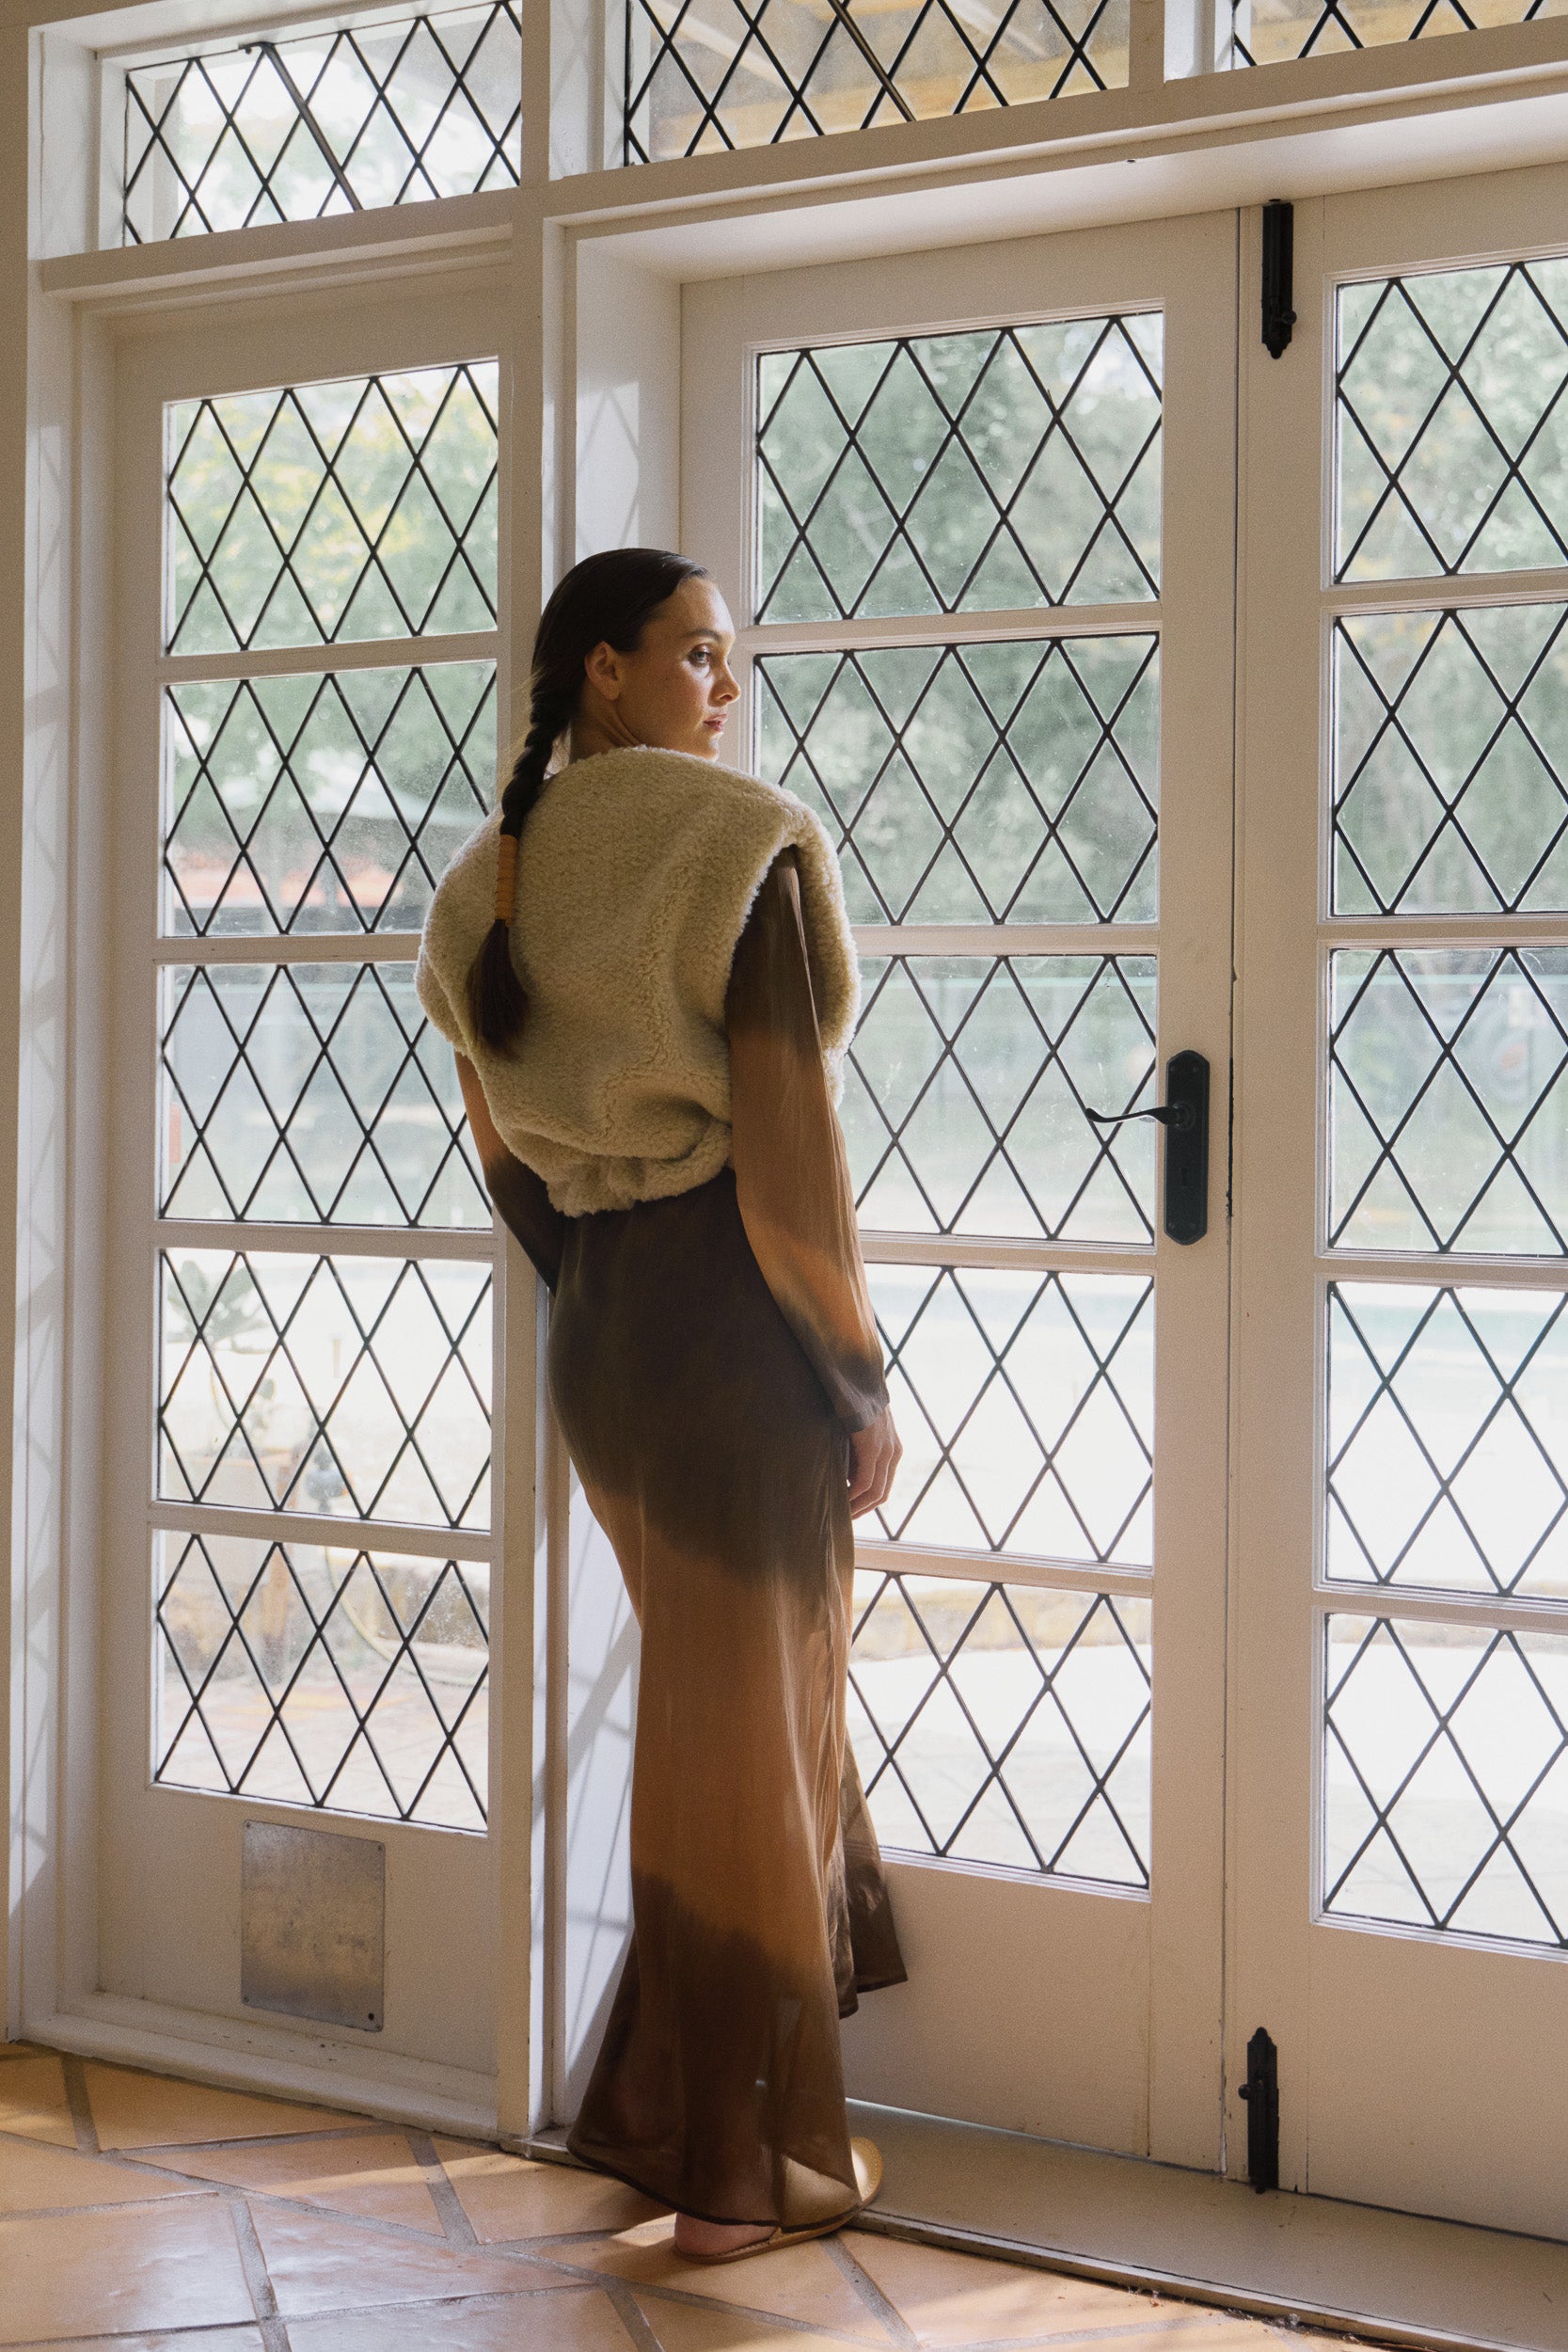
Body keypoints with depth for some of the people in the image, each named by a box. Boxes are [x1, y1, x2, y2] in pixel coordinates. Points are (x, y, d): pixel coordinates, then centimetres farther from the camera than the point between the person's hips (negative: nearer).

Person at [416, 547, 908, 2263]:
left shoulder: (494, 879, 8)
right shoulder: (739, 845, -14)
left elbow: (503, 1152, 13)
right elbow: (788, 1145, -18)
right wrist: (859, 1375, -11)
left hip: (598, 1322, 8)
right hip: (733, 1316, -7)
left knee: (709, 1686, 23)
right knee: (750, 1723, 3)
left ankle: (672, 2100, 33)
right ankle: (745, 2165, 13)